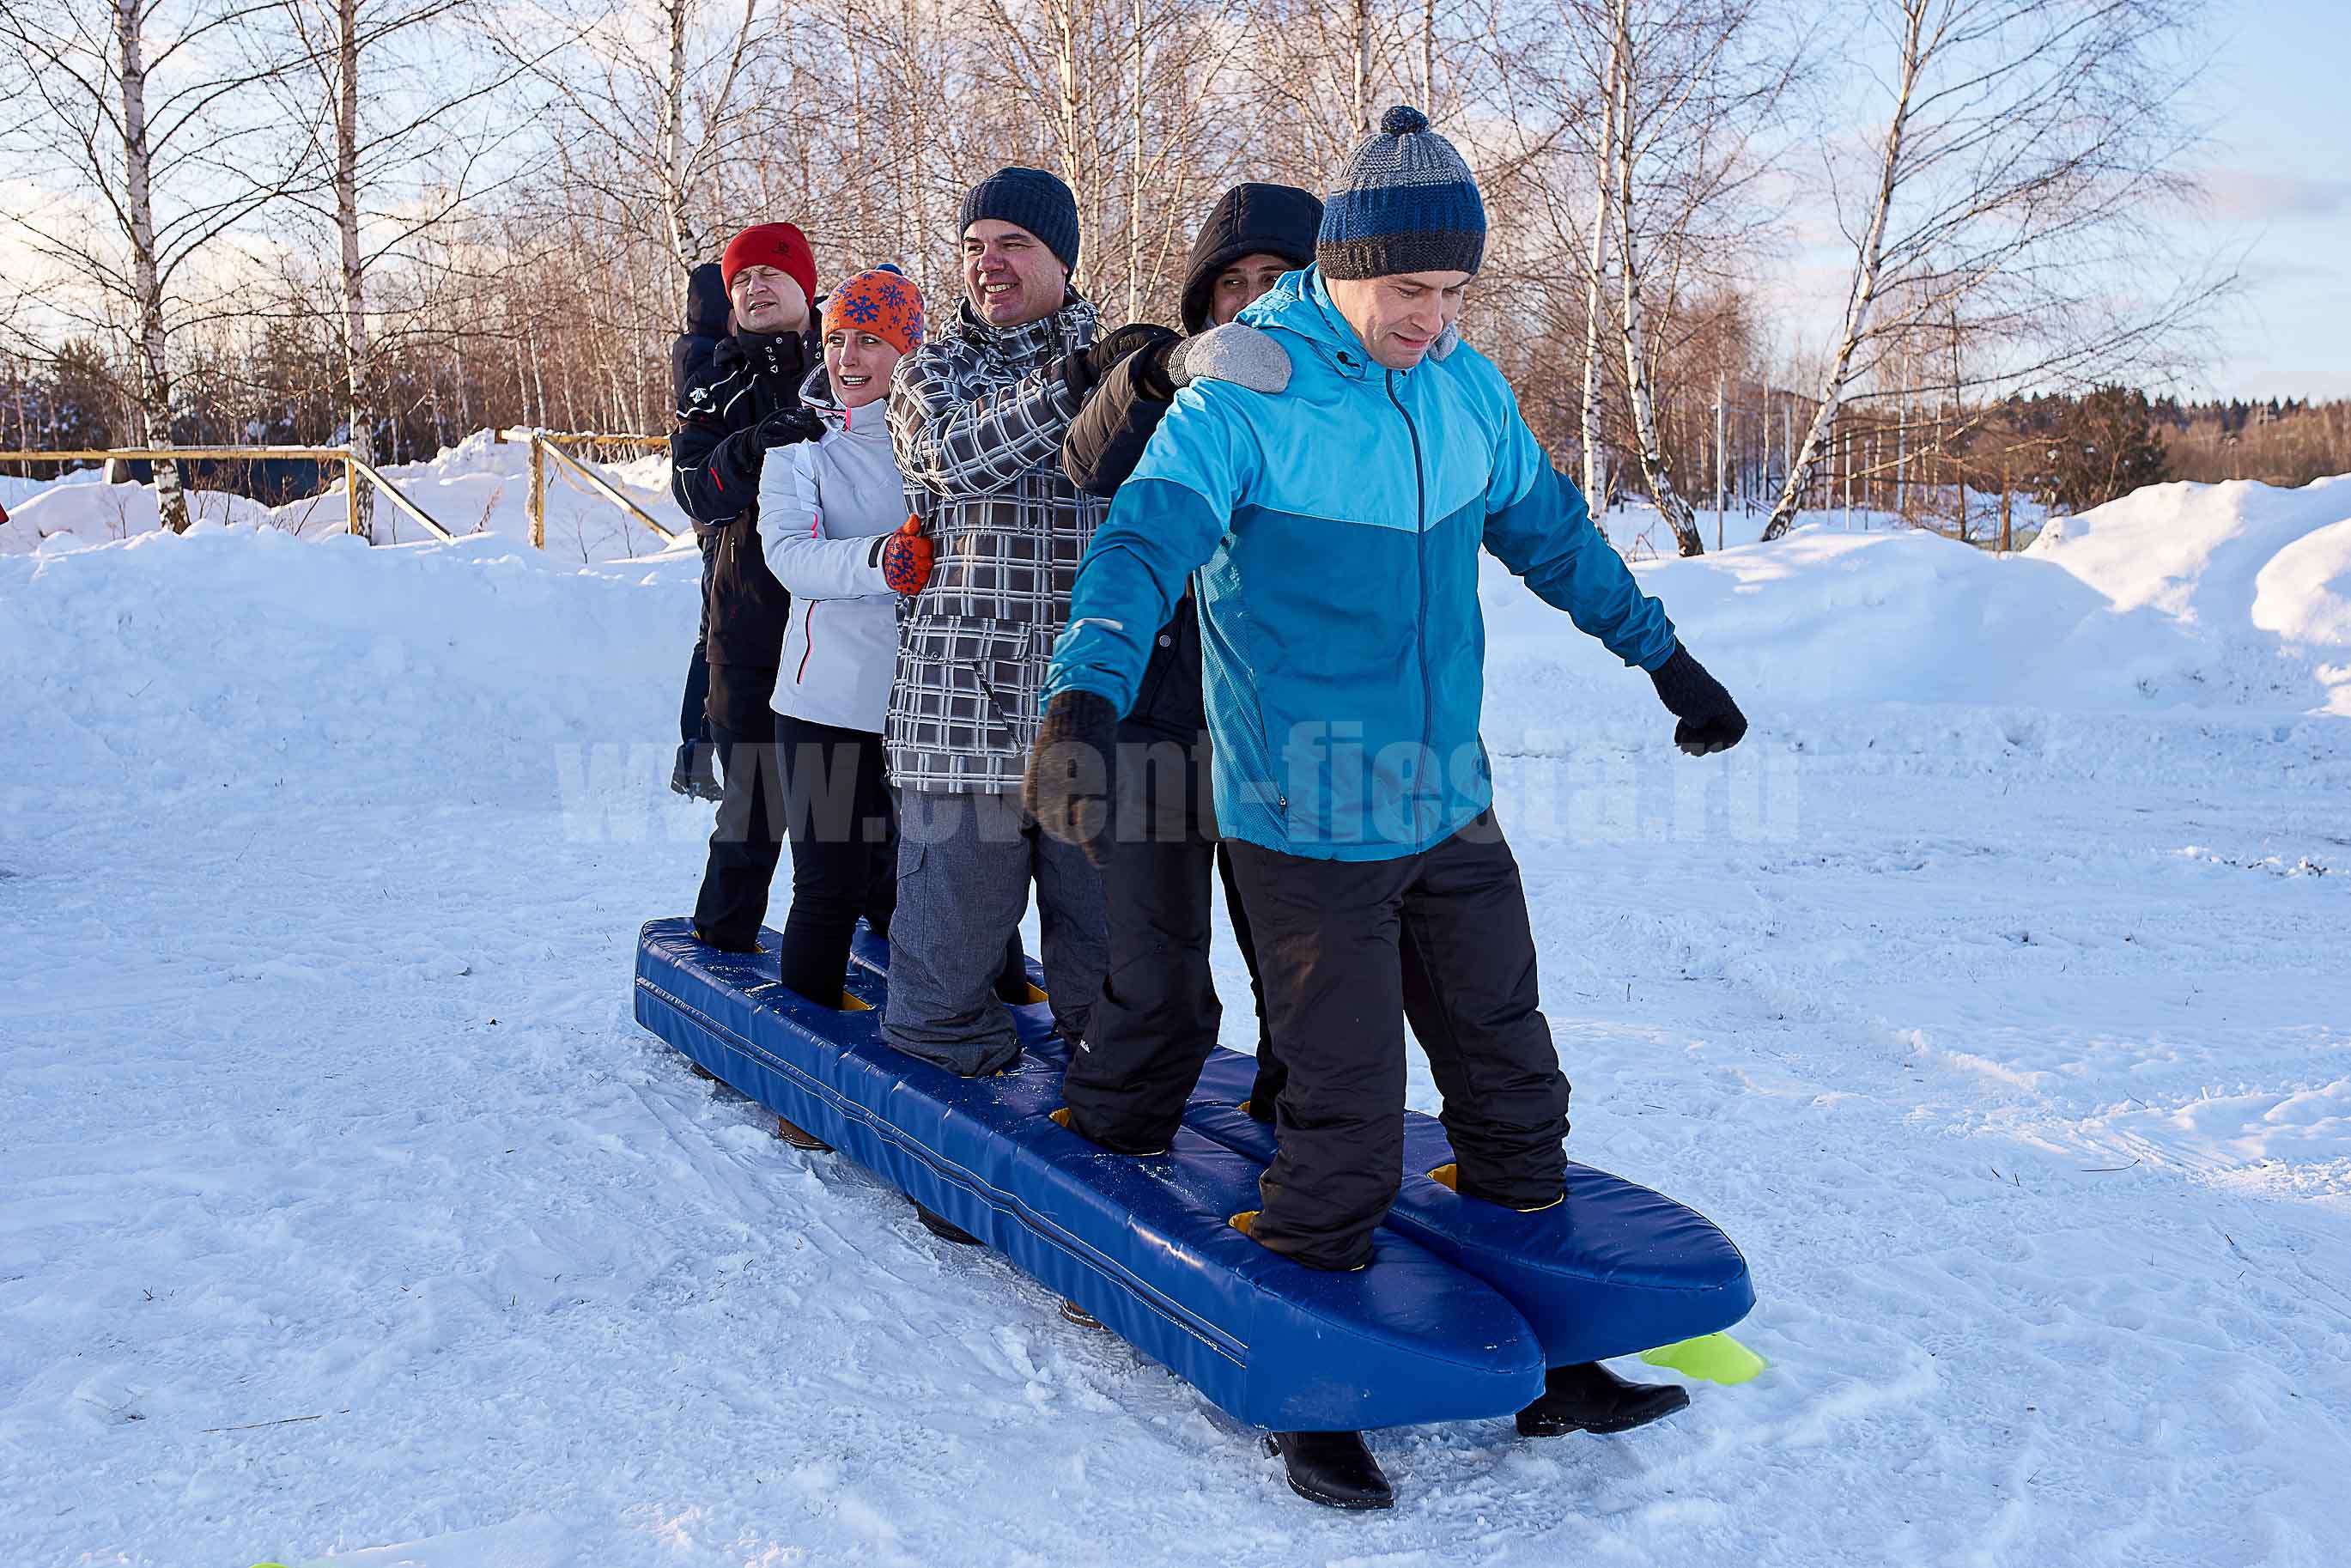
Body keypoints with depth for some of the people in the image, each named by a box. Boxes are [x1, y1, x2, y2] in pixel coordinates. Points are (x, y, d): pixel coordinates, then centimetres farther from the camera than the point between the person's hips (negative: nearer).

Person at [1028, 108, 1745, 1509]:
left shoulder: (1468, 388, 5)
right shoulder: (1247, 400, -14)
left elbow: (1550, 529, 19)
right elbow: (1146, 541, -28)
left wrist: (1667, 659, 27)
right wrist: (1087, 695, -46)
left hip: (1453, 810, 6)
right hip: (1310, 826, -6)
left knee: (1515, 1091, 14)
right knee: (1348, 1127, 0)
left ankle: (1545, 1361, 31)